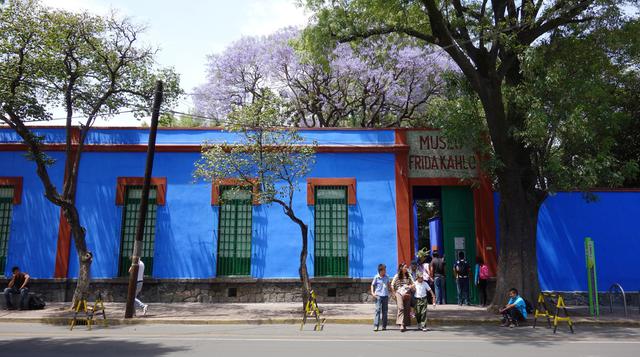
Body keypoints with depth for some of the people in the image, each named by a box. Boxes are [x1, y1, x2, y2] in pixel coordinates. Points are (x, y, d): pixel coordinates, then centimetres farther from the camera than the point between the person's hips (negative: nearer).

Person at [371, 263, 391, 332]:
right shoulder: (376, 277, -3)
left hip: (385, 295, 4)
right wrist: (372, 293, -7)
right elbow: (372, 285, 5)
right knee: (378, 310, -10)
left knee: (385, 311, 7)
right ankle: (376, 326, -9)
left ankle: (384, 326, 16)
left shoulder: (386, 277, 7)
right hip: (378, 295, -4)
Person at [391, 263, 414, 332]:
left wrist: (411, 286, -7)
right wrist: (394, 293, 0)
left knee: (407, 309, 2)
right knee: (401, 308, -16)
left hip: (407, 294, 4)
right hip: (399, 293, -3)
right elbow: (392, 285, 4)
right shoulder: (397, 276, 2)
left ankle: (405, 325, 10)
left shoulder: (408, 276, 12)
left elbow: (413, 284, 15)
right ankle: (401, 324, -22)